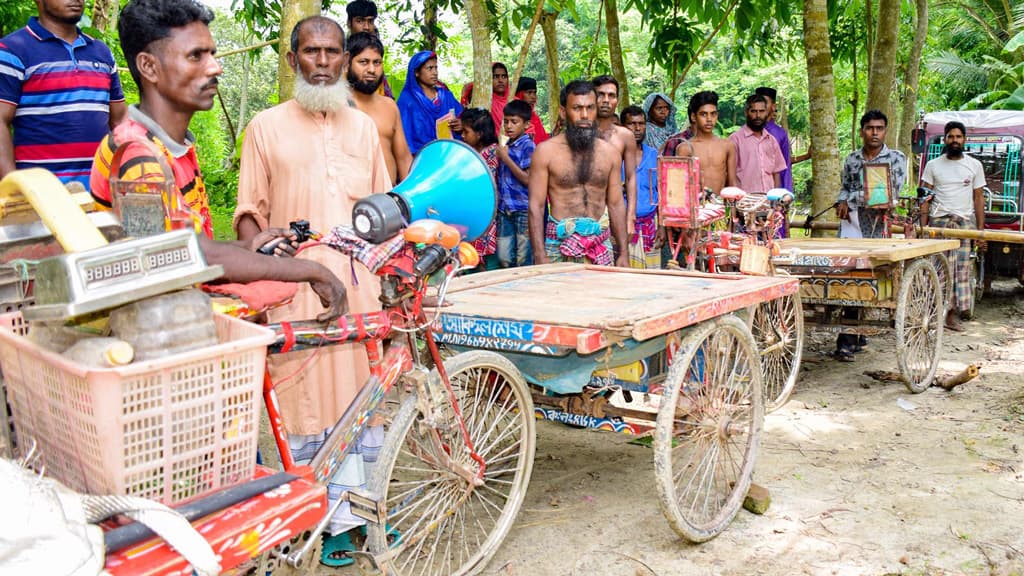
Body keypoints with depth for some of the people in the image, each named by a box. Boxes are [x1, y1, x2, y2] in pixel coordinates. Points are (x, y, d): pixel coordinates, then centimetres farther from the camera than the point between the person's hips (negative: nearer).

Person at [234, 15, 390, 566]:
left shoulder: (363, 126, 16)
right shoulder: (267, 126, 8)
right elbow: (250, 210, 7)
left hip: (360, 281, 3)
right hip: (295, 284, -2)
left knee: (362, 395, 4)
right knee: (303, 396, -2)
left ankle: (355, 510, 16)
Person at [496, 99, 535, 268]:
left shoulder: (528, 146, -8)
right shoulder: (505, 145, 14)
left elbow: (528, 179, -16)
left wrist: (506, 158, -14)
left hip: (523, 210, -7)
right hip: (505, 209, 7)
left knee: (524, 260, -2)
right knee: (504, 258, 9)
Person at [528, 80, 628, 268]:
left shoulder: (610, 153, 9)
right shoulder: (546, 151, -1)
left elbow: (616, 204, 13)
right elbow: (536, 206, -4)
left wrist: (623, 253, 8)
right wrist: (540, 257, -11)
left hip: (601, 246, 3)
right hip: (559, 246, -3)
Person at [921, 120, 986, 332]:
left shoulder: (974, 165, 10)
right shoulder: (933, 165, 8)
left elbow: (979, 198, 9)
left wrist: (981, 229, 2)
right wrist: (923, 227, -4)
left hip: (965, 222, 1)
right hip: (938, 221, -1)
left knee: (962, 268, -3)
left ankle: (952, 314, 1)